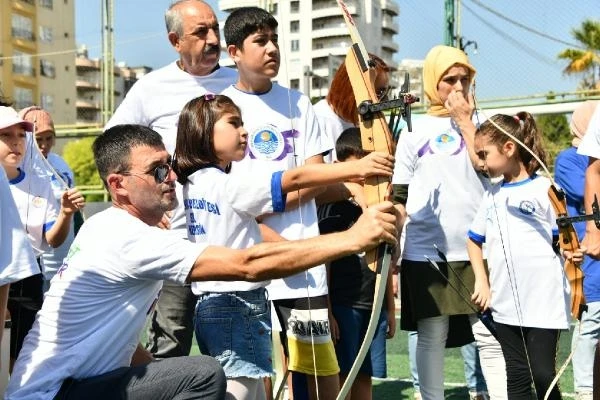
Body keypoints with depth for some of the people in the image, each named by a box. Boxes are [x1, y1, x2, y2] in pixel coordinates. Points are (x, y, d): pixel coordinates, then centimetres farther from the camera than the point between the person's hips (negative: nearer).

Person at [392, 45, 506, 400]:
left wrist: (464, 119, -3)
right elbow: (399, 196, 7)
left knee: (491, 336, -1)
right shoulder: (415, 130, 7)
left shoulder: (481, 123, 11)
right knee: (431, 337, 4)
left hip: (476, 249, 1)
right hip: (425, 251, 0)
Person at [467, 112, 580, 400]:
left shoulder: (544, 189, -6)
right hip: (505, 304, 5)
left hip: (544, 303, -5)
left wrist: (571, 252, -25)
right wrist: (482, 282, 8)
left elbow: (562, 239, -3)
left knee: (543, 376, -3)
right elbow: (474, 240, 20)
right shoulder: (492, 196, 12)